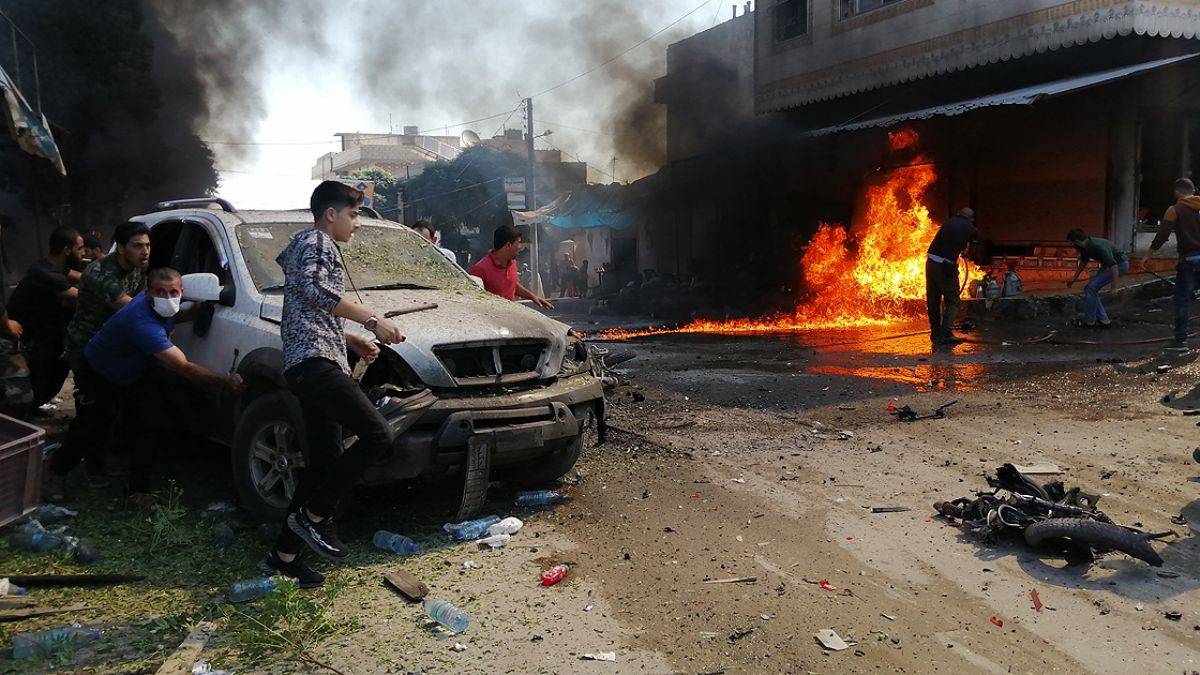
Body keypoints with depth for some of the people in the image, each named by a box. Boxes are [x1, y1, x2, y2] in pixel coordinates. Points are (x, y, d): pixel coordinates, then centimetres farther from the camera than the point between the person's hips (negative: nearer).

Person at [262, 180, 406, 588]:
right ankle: (313, 516, -12)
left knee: (324, 463, 8)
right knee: (377, 435, -22)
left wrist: (354, 341, 25)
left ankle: (282, 557, 13)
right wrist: (371, 320, -23)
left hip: (311, 366, 11)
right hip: (315, 360, -11)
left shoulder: (310, 246, 33)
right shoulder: (316, 241, 0)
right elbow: (315, 289, -20)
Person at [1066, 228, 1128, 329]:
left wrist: (1114, 287, -35)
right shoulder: (1085, 247, -4)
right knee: (1089, 289, 6)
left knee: (1091, 287, -14)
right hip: (1108, 264, 9)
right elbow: (1083, 262, 18)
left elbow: (1113, 265, -34)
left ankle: (1089, 321, -3)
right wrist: (1075, 277, 22)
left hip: (1119, 264, -9)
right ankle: (1103, 320, 10)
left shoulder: (1098, 247, -32)